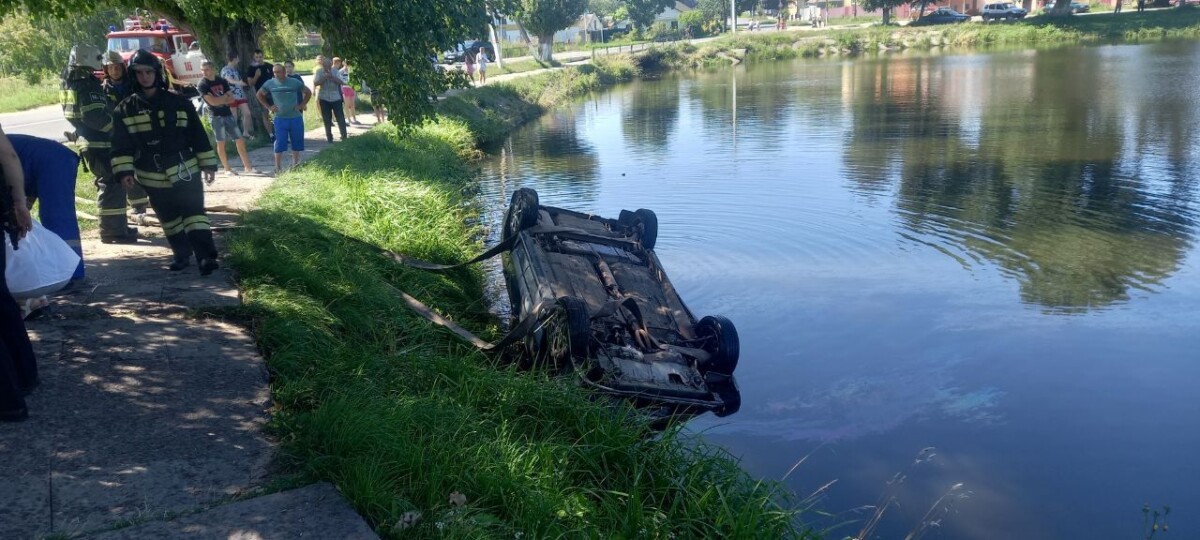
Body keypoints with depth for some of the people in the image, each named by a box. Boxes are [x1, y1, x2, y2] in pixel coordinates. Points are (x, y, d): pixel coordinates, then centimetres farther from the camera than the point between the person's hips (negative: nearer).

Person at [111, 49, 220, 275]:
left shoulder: (178, 102, -1)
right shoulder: (125, 109, 1)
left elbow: (198, 136, 2)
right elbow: (121, 144, 1)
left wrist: (208, 164, 1)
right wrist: (124, 170, -9)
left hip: (185, 171, -2)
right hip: (153, 178, 2)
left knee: (194, 213, -10)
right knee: (169, 219, 12)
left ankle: (206, 257, -14)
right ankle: (181, 254, 25)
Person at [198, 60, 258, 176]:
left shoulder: (222, 81, 7)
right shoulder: (202, 85, -7)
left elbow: (231, 99, 3)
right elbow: (212, 101, -17)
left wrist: (219, 99, -11)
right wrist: (225, 96, -5)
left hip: (228, 114, 4)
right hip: (216, 117, -4)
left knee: (240, 141, 3)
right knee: (221, 143, 1)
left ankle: (247, 167, 9)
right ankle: (227, 169, 10)